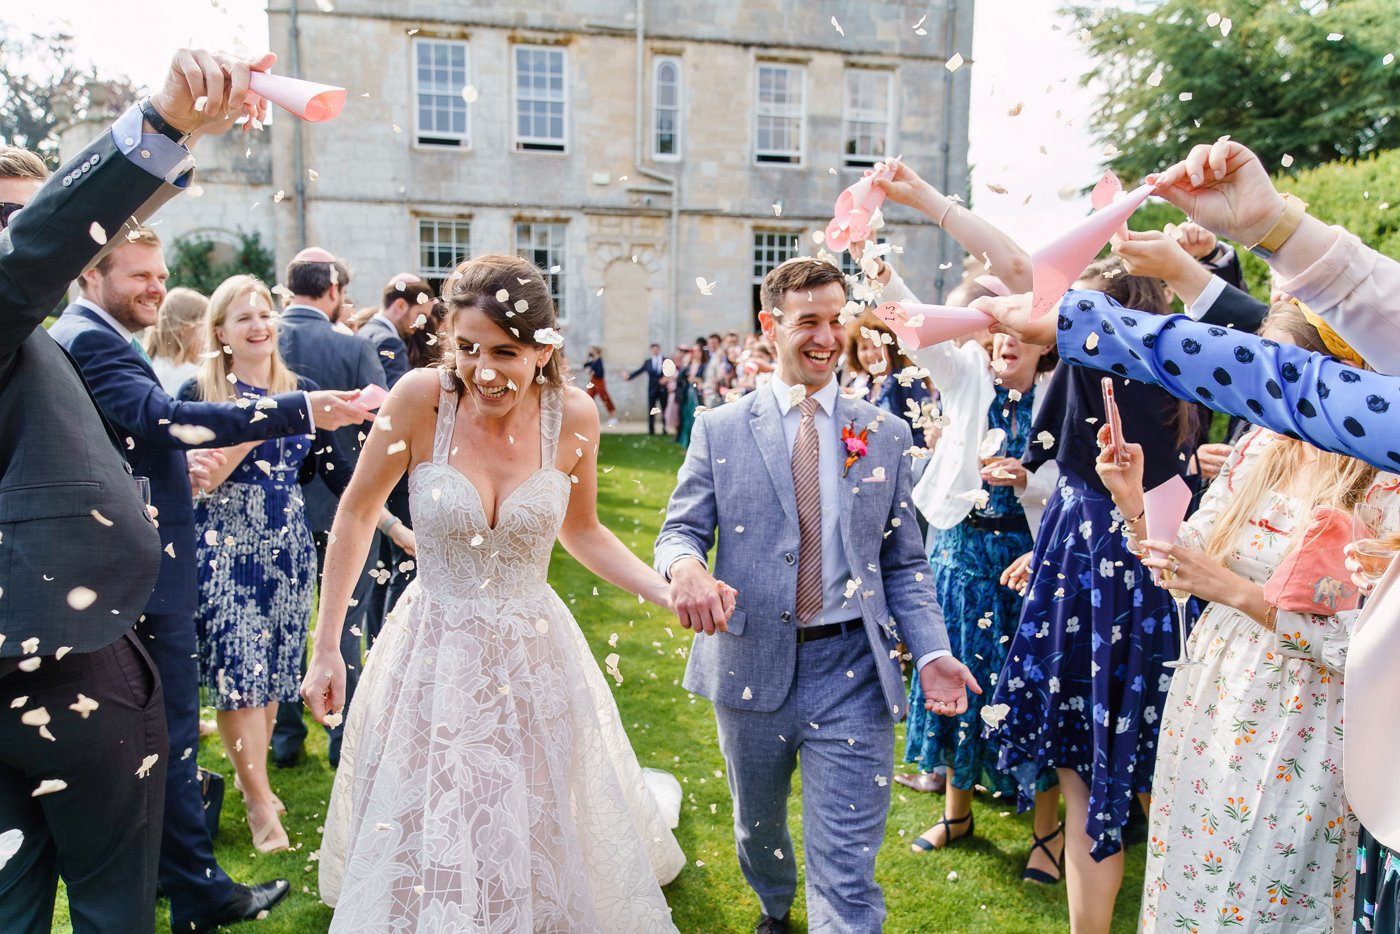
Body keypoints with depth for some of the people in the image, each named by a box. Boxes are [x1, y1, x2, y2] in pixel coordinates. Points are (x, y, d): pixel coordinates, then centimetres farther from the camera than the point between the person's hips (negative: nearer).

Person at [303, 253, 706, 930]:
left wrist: (671, 594, -7)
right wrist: (326, 649, 0)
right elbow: (356, 514, -2)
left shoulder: (573, 416, -10)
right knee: (425, 861, 10)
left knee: (544, 849, 16)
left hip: (536, 656, 2)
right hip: (433, 657, -1)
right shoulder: (422, 398, -16)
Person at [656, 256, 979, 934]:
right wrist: (685, 565, -25)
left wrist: (931, 652, -10)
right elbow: (680, 530, 0)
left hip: (853, 673, -1)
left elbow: (904, 564, 6)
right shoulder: (719, 429, 1)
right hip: (750, 664, 1)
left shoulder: (885, 434, 4)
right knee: (757, 828, 25)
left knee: (847, 871, -2)